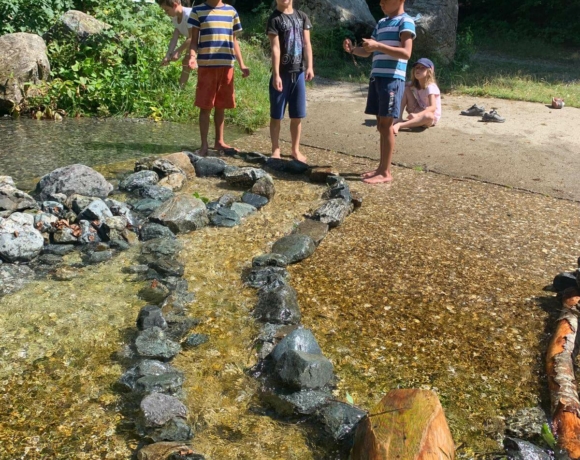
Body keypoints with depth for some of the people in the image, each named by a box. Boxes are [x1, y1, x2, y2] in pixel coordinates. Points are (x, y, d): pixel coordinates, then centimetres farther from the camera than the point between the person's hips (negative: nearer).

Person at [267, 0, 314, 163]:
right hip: (282, 73, -4)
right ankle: (276, 149, 14)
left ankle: (295, 150, 19)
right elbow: (275, 48, -12)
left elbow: (306, 43, 3)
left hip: (298, 72, 4)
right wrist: (276, 75, -18)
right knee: (276, 115, 3)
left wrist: (309, 66, -10)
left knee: (297, 116, 9)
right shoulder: (274, 19, -5)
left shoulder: (302, 17, 9)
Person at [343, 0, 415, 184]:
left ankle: (386, 172, -3)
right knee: (381, 125, 9)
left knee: (386, 125, -8)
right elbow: (368, 52, 25)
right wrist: (352, 49, 4)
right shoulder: (381, 23, 20)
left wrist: (378, 46, -24)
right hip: (377, 78, 8)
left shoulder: (406, 21, -5)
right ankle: (382, 167, 16)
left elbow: (406, 53, -17)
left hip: (393, 79, -8)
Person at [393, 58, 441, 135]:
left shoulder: (430, 87, -19)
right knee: (407, 90, -8)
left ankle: (399, 125, -43)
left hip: (432, 117, -5)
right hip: (417, 113, 5)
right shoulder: (412, 85, 0)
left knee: (428, 116, -42)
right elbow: (403, 102, -3)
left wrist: (417, 115, -42)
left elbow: (433, 107, -29)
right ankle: (413, 120, -15)